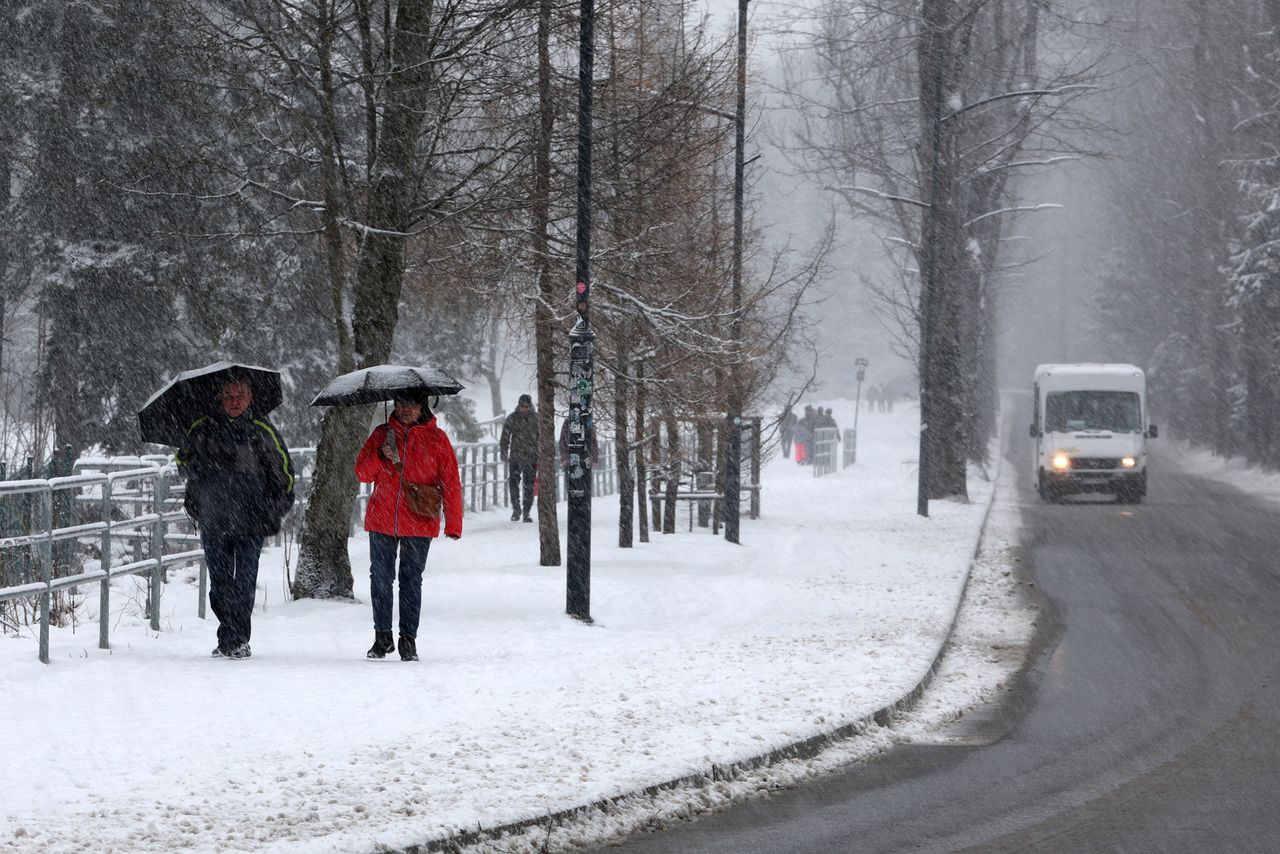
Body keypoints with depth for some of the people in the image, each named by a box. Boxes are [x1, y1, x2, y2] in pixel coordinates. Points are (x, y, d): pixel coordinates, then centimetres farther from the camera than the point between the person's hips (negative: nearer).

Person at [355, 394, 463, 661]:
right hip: (381, 521, 2)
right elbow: (362, 473, 6)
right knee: (380, 578, 5)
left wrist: (453, 524, -6)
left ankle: (408, 640, 8)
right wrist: (381, 456, -14)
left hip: (419, 524, -2)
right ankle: (382, 636, 17)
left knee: (411, 580, 2)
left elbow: (451, 483, 0)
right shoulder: (381, 434, 7)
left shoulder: (436, 438, 1)